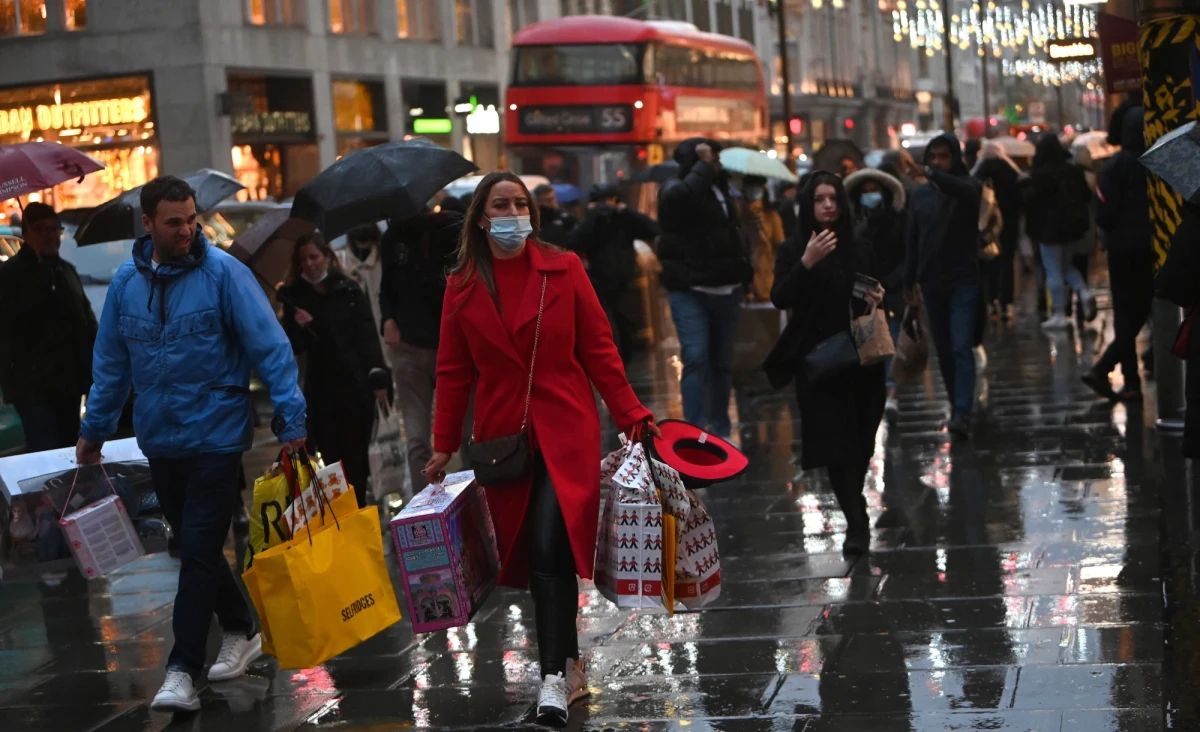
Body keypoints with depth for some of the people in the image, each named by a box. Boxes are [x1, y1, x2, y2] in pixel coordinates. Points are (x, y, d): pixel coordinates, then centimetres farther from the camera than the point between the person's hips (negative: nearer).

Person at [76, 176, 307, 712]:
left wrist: (291, 417, -19)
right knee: (193, 545, 15)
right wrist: (94, 429, 15)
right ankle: (241, 632, 34)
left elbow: (269, 346, -13)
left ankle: (183, 670, -2)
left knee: (199, 551, -6)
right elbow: (111, 362, 13)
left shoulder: (223, 272, -11)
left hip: (215, 436, -5)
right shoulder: (126, 282, 3)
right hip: (159, 441, 5)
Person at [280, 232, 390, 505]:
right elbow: (294, 349, 7)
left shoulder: (349, 291, 1)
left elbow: (368, 336, -2)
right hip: (320, 389, 2)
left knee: (355, 457, 1)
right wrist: (299, 327, -14)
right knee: (331, 458, 0)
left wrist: (377, 378, -12)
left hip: (355, 384, -2)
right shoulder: (295, 298, 7)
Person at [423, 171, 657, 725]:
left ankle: (555, 678, -15)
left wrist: (632, 417, -3)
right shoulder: (463, 288, 4)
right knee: (529, 552, 6)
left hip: (565, 431, -3)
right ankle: (569, 664, 20)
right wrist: (444, 446, 6)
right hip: (503, 438, 3)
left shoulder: (563, 270, 0)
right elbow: (454, 372, 8)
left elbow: (599, 351, 2)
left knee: (550, 548, -16)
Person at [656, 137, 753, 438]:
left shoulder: (720, 190, 15)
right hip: (690, 291, -7)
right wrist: (704, 165, -17)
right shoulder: (675, 190, -6)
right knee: (696, 359, -16)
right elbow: (685, 193, -31)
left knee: (722, 362, 11)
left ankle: (721, 430, 20)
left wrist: (743, 270, 19)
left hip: (725, 291, 7)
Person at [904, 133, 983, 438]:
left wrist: (934, 175, -48)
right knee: (943, 349, 9)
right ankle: (957, 404, 21)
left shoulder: (968, 186, -4)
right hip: (931, 282, 5)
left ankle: (963, 413, -19)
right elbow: (913, 240, 15)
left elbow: (966, 191, -31)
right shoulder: (920, 195, 10)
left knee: (961, 347, -13)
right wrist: (909, 280, 12)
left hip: (963, 281, -5)